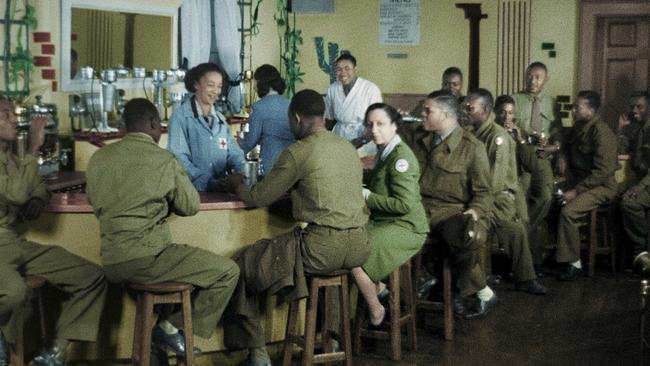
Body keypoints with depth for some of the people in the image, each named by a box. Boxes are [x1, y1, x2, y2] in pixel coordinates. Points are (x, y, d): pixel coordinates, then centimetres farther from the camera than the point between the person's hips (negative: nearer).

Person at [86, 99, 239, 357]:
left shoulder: (98, 159, 10)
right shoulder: (163, 159, -5)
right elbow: (190, 206, 4)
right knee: (228, 272, 2)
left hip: (111, 263, 8)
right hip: (146, 257, -8)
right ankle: (170, 327, 5)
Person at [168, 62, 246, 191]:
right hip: (192, 188, -4)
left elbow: (233, 153, 14)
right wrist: (206, 181, -21)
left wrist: (244, 173, -7)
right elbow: (179, 156, -10)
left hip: (220, 187, 4)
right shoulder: (181, 116, -2)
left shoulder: (221, 120, 17)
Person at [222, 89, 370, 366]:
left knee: (242, 265, 10)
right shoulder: (349, 148, 12)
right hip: (358, 246, 7)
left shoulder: (297, 153, -8)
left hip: (323, 248, -7)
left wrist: (236, 186, 20)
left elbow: (257, 199, -1)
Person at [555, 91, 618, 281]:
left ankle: (573, 263, -15)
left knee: (568, 212, -29)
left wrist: (576, 191, -23)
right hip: (578, 179, 9)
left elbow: (603, 171, -23)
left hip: (601, 186, -9)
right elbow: (567, 143, 31)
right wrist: (564, 156, 6)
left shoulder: (601, 133, -19)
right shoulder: (578, 127, 8)